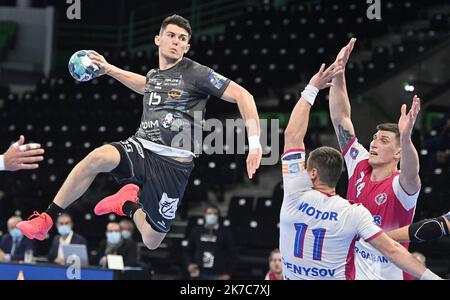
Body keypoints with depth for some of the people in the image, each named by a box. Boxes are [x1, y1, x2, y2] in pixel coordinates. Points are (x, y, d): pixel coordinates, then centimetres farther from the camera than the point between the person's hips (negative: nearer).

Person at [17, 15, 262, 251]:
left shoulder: (196, 73, -7)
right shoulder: (154, 75, 12)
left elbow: (242, 95, -10)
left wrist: (254, 142, -19)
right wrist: (109, 69, 37)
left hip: (173, 164, -4)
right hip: (141, 149, 4)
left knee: (151, 242, 3)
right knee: (99, 156, -31)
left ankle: (129, 205, 36)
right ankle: (46, 219, -19)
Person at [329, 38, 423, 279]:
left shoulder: (400, 185, -13)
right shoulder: (360, 167, 1)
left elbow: (411, 174, -39)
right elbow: (340, 118, 1)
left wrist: (405, 137, -57)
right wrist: (338, 72, -6)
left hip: (389, 275, -5)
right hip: (351, 271, 5)